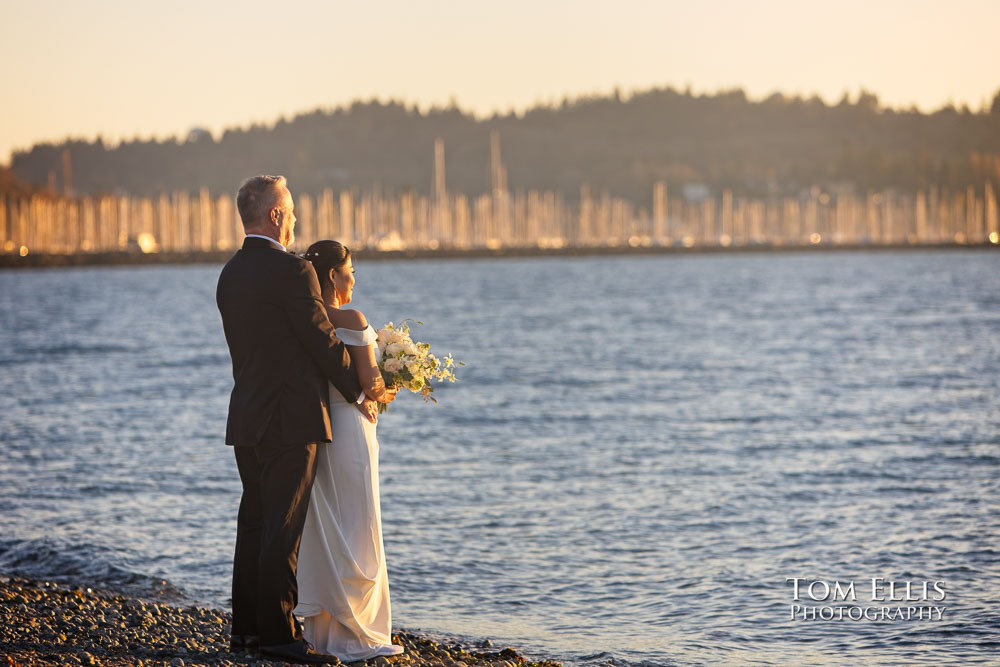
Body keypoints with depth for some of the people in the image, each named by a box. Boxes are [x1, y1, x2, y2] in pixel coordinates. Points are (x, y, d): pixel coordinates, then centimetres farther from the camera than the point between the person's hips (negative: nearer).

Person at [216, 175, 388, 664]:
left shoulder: (231, 273, 10)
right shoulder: (292, 270, -15)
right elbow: (323, 342, -12)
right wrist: (358, 394, 1)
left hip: (247, 418, 8)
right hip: (291, 419, -8)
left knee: (254, 523, 12)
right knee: (283, 528, -5)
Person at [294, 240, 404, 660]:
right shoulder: (351, 320, -14)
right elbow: (369, 382, -15)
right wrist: (384, 393, 7)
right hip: (349, 428, -7)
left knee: (322, 532, 13)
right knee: (355, 535, 0)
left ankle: (321, 630, 18)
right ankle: (353, 636, 3)